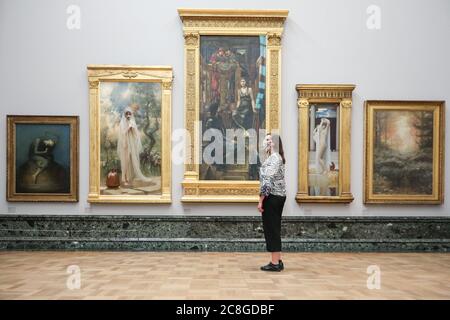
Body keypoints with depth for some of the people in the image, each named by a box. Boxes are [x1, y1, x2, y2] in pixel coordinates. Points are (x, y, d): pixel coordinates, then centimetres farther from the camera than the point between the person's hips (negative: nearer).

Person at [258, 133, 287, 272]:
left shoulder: (273, 158, -15)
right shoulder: (277, 157, 17)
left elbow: (268, 181, -22)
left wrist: (261, 200, -19)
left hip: (272, 197, -10)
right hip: (278, 196, 10)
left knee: (271, 229, -4)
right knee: (275, 229, 13)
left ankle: (275, 263, 1)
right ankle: (278, 261, 18)